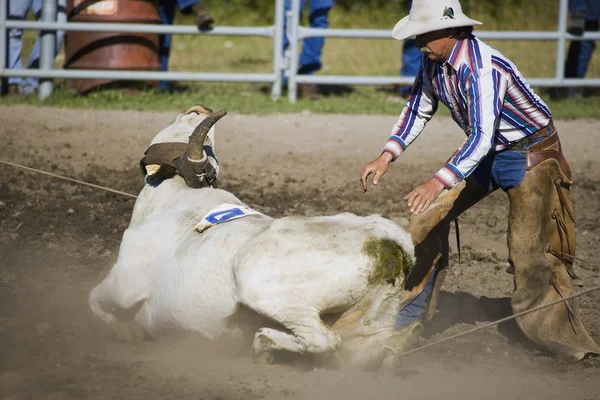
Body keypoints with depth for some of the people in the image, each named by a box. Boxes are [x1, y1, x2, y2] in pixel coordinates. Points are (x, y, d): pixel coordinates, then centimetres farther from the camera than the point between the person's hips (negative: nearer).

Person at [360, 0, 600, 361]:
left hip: (532, 153, -8)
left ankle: (566, 341, 0)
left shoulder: (482, 68, -34)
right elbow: (418, 110, 9)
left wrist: (439, 182, -54)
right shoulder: (434, 61, -8)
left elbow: (481, 137, -43)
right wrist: (387, 157, -4)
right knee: (428, 218, 1)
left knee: (528, 249, -12)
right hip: (485, 154, 8)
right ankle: (413, 313, 15)